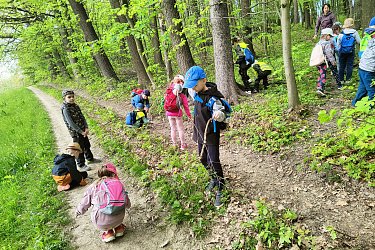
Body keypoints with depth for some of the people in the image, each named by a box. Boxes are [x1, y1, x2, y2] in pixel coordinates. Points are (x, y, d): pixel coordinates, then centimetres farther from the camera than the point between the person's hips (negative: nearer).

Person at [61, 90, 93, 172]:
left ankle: (89, 158, 45)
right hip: (75, 132, -7)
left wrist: (86, 128, -8)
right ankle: (81, 165, 21)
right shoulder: (65, 109, -19)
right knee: (80, 149, 4)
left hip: (83, 130, 7)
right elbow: (71, 123, -22)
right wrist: (81, 132, -20)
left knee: (87, 145, 22)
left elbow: (82, 117, 3)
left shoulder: (76, 106, 3)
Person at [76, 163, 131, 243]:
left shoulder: (94, 186, 7)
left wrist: (78, 211, 38)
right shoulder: (119, 184, 10)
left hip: (101, 224, -2)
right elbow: (128, 205, 18)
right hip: (118, 220, 2)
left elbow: (83, 206, 14)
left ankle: (108, 232, 18)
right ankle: (118, 227, 29)